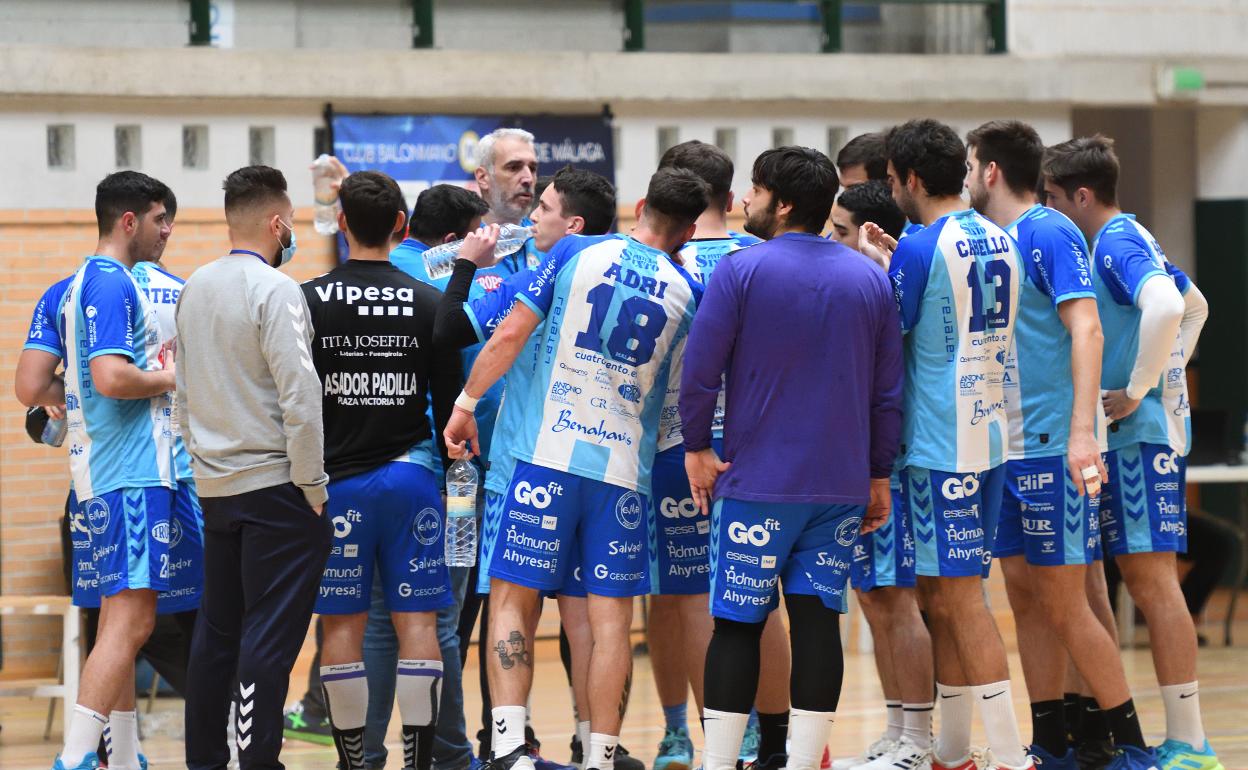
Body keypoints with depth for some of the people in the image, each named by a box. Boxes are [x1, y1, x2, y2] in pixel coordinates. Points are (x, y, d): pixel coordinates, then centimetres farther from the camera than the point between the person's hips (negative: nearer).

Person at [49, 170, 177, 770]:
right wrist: (169, 379, -7)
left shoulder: (80, 284, 17)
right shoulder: (111, 283, -13)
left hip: (106, 472, 11)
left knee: (120, 618, 13)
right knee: (131, 619, -15)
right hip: (131, 472, -11)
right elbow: (111, 378, -24)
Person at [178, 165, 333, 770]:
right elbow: (299, 396, -19)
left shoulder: (195, 288, 10)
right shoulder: (274, 290, -14)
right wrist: (315, 485, -12)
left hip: (214, 486, 8)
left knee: (217, 629, 13)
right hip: (274, 482, -8)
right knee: (270, 634, -5)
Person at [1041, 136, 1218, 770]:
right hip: (1143, 432, 10)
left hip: (1139, 433, -10)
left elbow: (1166, 307, -32)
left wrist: (1137, 391, -23)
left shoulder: (1116, 243, -14)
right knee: (1145, 580, 12)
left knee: (1152, 579, -10)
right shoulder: (1131, 238, 17)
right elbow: (1195, 305, 30)